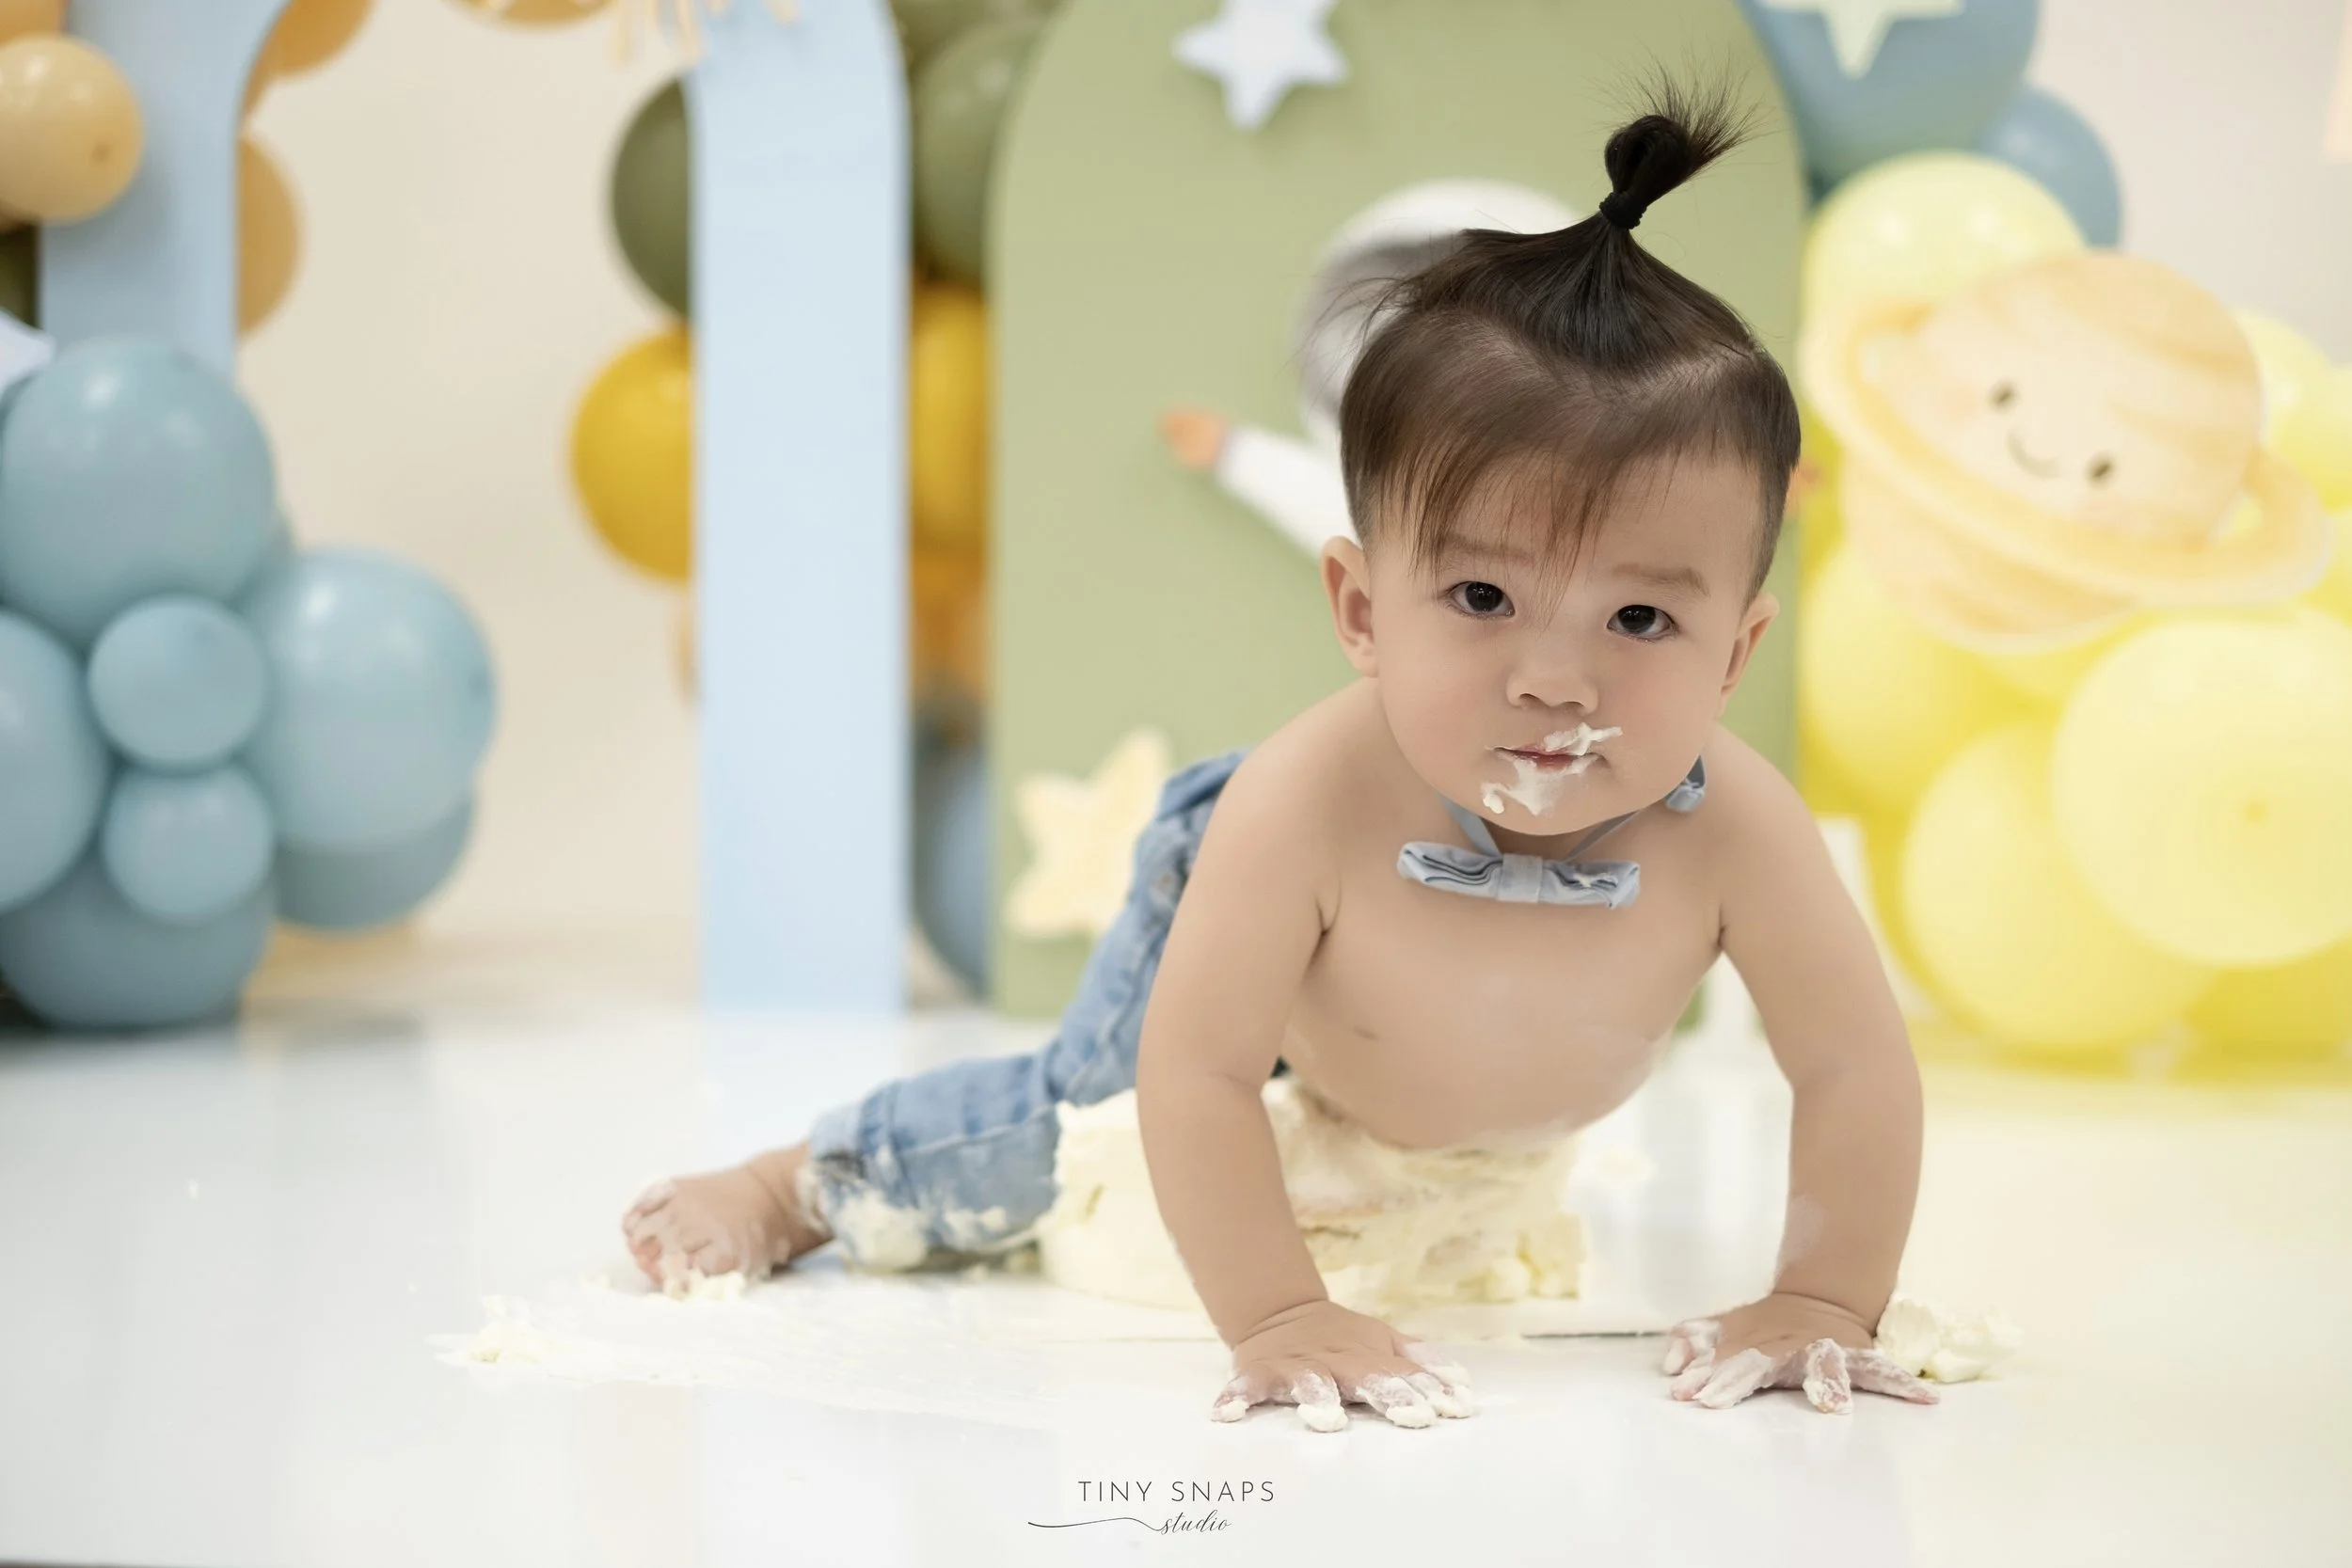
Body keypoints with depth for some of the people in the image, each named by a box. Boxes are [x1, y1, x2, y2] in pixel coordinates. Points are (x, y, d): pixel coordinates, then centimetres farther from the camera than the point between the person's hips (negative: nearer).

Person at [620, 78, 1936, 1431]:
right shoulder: (1306, 800, -48)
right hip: (1241, 928, -4)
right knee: (1044, 1129, 13)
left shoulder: (1731, 826, -43)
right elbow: (1199, 1075, -40)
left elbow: (1857, 1073, -31)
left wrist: (1823, 1305, -33)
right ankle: (799, 1181, 39)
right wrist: (1279, 1315, -41)